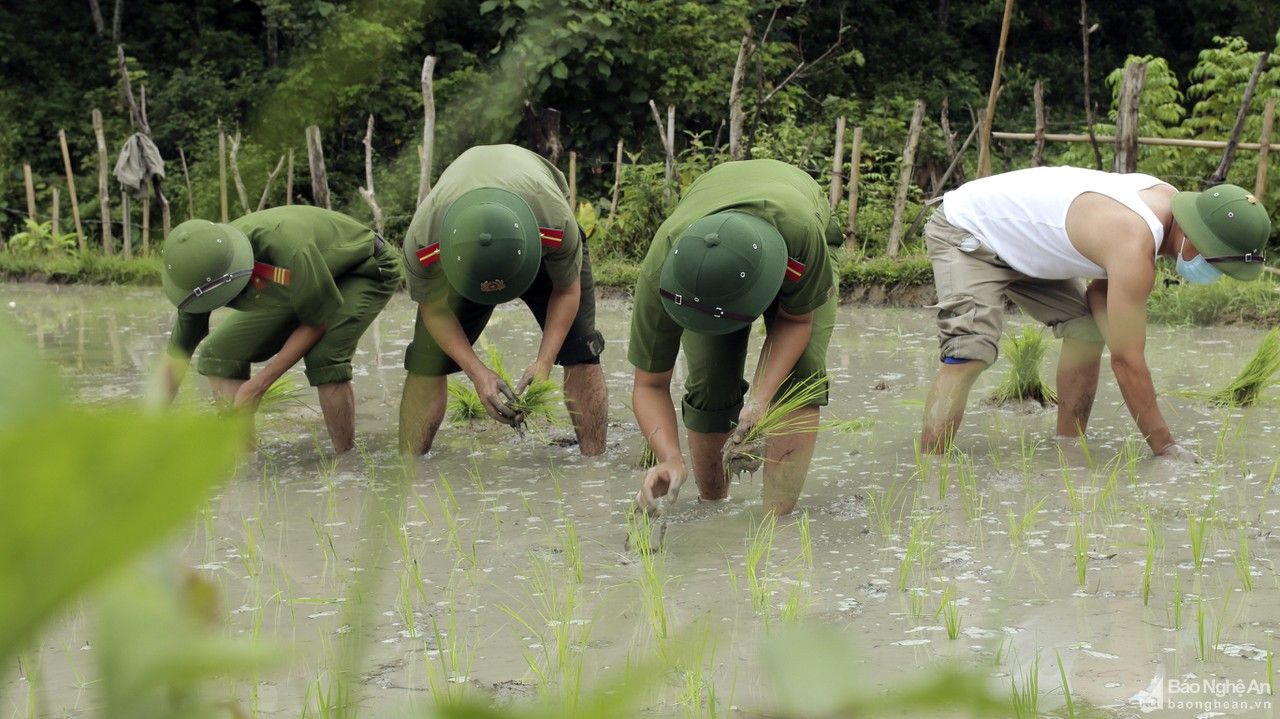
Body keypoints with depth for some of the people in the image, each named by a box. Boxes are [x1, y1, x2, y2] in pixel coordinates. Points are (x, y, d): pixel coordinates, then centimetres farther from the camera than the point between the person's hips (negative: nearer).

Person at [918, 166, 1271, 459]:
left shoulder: (1167, 199, -8)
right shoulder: (1134, 246, -36)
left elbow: (1100, 289, 3)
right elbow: (1127, 360, -31)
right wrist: (1166, 449, -25)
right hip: (964, 232, -10)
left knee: (1086, 331, 2)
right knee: (970, 354, -26)